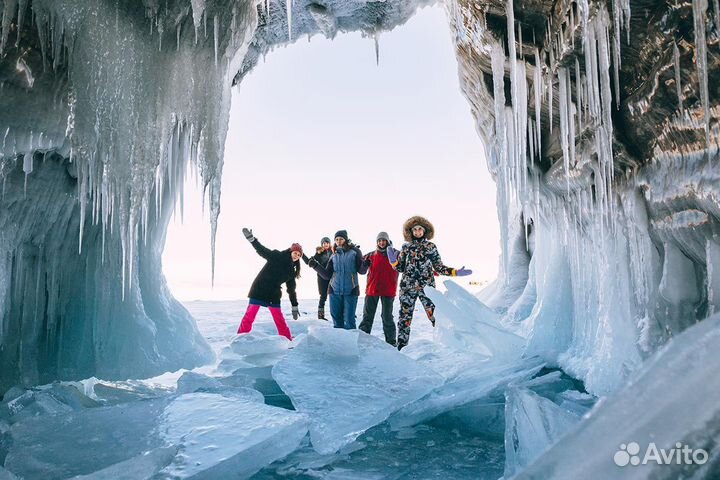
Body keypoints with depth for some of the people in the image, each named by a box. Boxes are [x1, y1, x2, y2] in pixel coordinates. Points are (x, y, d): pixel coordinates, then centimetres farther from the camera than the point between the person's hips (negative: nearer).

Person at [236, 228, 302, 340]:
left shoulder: (291, 271, 9)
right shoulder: (277, 257, -5)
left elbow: (291, 290, 15)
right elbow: (262, 250, -17)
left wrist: (295, 306, 14)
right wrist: (251, 239, -33)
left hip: (274, 295, 4)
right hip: (259, 290, -4)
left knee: (280, 319, 5)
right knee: (249, 316, -8)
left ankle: (288, 341, 15)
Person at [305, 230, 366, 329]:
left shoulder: (354, 252, 0)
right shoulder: (334, 256, 10)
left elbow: (361, 270, -3)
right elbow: (327, 275, 7)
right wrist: (315, 265, -3)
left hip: (350, 291, -3)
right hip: (335, 291, 3)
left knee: (349, 320, -4)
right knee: (337, 319, 8)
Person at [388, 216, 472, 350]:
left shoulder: (431, 246, 7)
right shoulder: (406, 247, 11)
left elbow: (439, 267, 7)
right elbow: (401, 268, 12)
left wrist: (455, 272, -3)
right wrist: (393, 260, -6)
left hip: (427, 287, -1)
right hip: (407, 287, 2)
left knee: (435, 316, -10)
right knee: (405, 316, 1)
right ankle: (401, 346, 9)